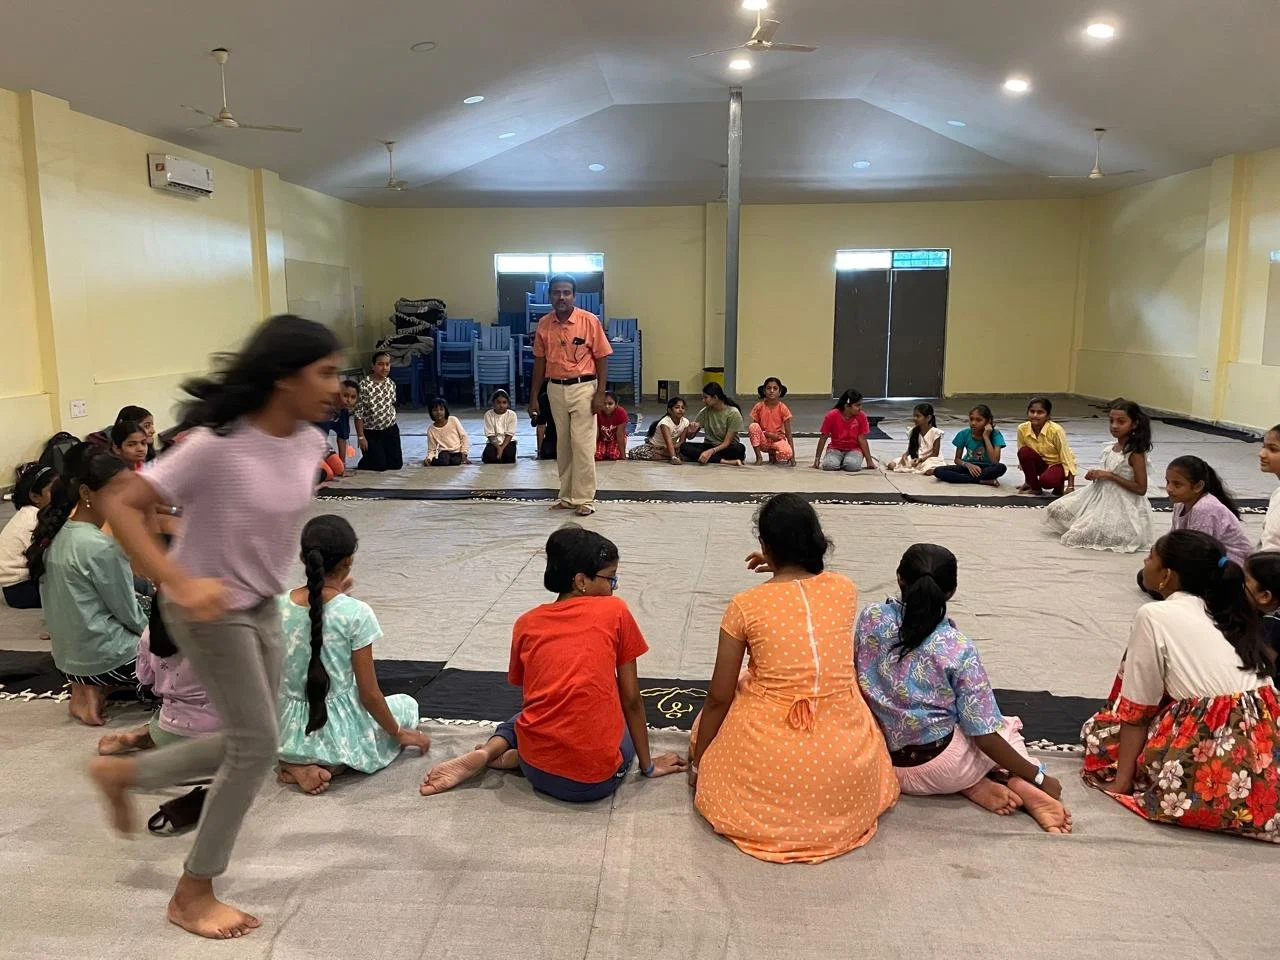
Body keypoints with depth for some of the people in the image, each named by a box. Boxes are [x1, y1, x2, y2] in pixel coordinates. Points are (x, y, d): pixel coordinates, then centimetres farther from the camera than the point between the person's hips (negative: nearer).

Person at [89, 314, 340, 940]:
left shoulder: (310, 442, -6)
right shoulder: (216, 444, -27)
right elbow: (121, 505, -25)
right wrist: (179, 582, -34)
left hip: (262, 607, 8)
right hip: (208, 609, -7)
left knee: (247, 743, 15)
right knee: (257, 744, -4)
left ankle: (122, 773, 38)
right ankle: (193, 895, 16)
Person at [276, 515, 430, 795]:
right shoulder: (356, 613, -20)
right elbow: (370, 695, -14)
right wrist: (399, 733, 2)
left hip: (290, 731, 5)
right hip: (340, 734, -5)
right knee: (407, 704, 25)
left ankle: (299, 762, 8)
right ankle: (329, 763, 1)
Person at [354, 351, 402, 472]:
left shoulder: (391, 383, -1)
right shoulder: (364, 385, -18)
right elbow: (358, 413, -16)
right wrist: (361, 437, -17)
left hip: (391, 430, 5)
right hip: (371, 434, -5)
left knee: (397, 464, 7)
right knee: (380, 466, -2)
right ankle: (361, 464, 28)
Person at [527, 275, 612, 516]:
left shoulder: (590, 321, -7)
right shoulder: (544, 324, 4)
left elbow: (602, 358, -5)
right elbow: (540, 361, 11)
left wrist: (600, 394, -10)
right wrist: (534, 396, 10)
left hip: (583, 388, -4)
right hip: (555, 389, 4)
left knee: (583, 446, -5)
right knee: (562, 445, 11)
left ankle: (584, 499, 3)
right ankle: (567, 496, 22)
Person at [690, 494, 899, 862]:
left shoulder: (745, 606, -12)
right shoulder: (845, 589, -4)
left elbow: (719, 698, -4)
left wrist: (697, 762, 10)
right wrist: (786, 569, 29)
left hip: (768, 768, -2)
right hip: (845, 765, 2)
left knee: (717, 715, 31)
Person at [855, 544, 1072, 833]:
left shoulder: (871, 618, -11)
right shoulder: (959, 650, -19)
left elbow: (859, 676, 4)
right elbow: (985, 736, -15)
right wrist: (1039, 777, -2)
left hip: (882, 761, 3)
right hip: (940, 767, -3)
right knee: (1007, 726, 26)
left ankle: (973, 786, 3)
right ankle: (1022, 786, 1)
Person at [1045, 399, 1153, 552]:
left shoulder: (1135, 453, -17)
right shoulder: (1109, 448, 5)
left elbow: (1141, 489, -19)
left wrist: (1110, 475, -22)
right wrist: (1095, 475, -1)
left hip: (1121, 506, -8)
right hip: (1099, 496, 8)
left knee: (1083, 535, -22)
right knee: (1057, 510, 2)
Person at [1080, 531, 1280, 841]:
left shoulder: (1153, 616, -5)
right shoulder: (1230, 612, 15)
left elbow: (1137, 709, -3)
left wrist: (1122, 780, 2)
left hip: (1216, 761, -6)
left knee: (1099, 728, 14)